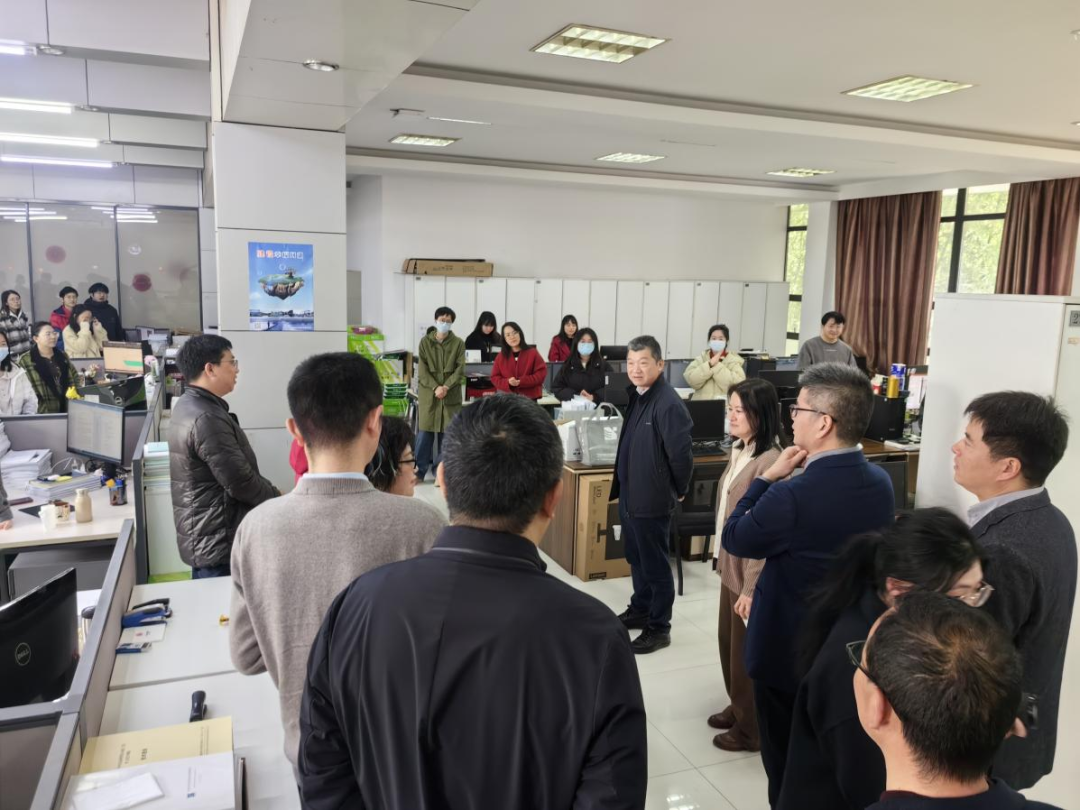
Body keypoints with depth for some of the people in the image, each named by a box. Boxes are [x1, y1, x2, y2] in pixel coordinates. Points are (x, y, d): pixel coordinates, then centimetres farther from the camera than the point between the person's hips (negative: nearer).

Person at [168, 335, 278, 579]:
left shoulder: (187, 406, 10)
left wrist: (270, 495, 14)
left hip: (203, 536, 10)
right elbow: (240, 482, -24)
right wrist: (278, 498, -6)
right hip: (219, 542, -10)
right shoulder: (207, 418, -24)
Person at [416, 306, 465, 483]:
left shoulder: (458, 343, 3)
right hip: (429, 392, 0)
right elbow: (423, 369, -2)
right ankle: (419, 471, 8)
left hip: (451, 394, 0)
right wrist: (435, 387, -15)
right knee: (426, 431, 0)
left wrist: (446, 387, -16)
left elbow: (460, 369, -3)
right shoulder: (425, 341, 4)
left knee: (447, 432, 3)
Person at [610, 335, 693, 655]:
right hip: (630, 495, 9)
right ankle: (639, 610, 40)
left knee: (655, 564, 5)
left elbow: (681, 454, -21)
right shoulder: (636, 396, 6)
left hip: (651, 500, -9)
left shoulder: (668, 404, -23)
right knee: (636, 559, 22)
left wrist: (678, 491, -7)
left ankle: (659, 628, 19)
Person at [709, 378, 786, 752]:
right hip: (732, 565, 9)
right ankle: (738, 708, 40)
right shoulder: (740, 450, 5)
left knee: (748, 651, 7)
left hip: (752, 572, -9)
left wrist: (752, 588, -21)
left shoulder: (769, 461, -24)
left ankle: (752, 729, 25)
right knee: (730, 643, 21)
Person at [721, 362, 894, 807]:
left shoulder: (791, 495, -31)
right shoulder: (881, 482, -7)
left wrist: (767, 478, -9)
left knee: (787, 770, 16)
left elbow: (734, 539, -13)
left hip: (788, 651, -6)